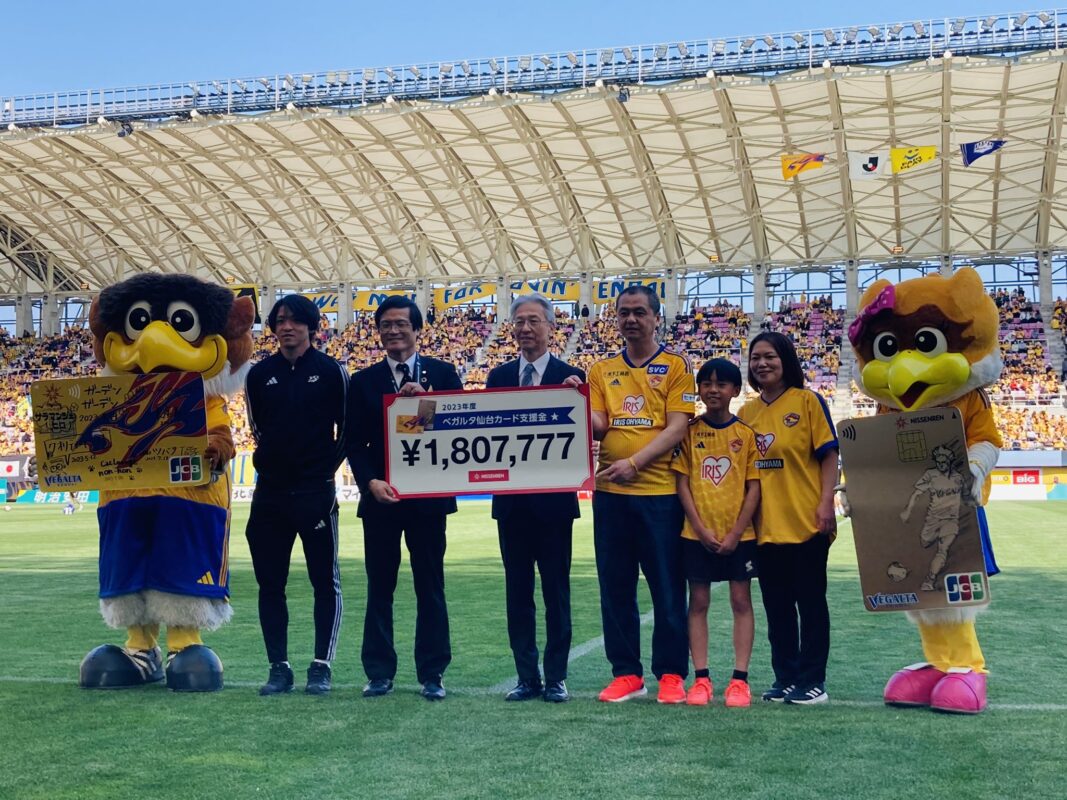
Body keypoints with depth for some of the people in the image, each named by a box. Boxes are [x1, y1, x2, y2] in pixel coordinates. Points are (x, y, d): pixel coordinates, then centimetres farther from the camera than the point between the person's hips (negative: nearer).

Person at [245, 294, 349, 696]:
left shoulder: (331, 371, 0)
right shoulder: (260, 374, 8)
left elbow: (348, 427, 4)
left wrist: (328, 465, 0)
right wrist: (272, 461, 12)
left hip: (317, 492, -3)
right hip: (270, 493, 3)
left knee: (325, 582, 0)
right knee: (270, 584, 5)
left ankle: (321, 667, 7)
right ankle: (279, 667, 13)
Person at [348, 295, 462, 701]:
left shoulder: (442, 374, 5)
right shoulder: (363, 381, 8)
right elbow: (355, 443, 5)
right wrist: (370, 482, -10)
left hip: (428, 496, -1)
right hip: (380, 497, 1)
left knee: (430, 587, 4)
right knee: (379, 587, 6)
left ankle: (432, 674, 11)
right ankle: (379, 673, 15)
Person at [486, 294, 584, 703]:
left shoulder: (570, 377, -1)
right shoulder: (499, 377, 9)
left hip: (553, 497, -3)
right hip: (511, 499, 3)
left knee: (556, 590, 4)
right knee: (518, 589, 8)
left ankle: (556, 677, 11)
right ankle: (527, 676, 16)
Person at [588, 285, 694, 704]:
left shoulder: (675, 366, 1)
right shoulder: (602, 371, 12)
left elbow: (678, 426, -8)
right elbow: (597, 426, 6)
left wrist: (634, 463, -18)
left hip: (659, 491, -4)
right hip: (610, 492, 4)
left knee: (667, 587, 2)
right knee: (615, 587, 7)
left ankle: (671, 674, 11)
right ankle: (626, 673, 17)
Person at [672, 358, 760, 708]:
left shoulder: (746, 433, 0)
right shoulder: (690, 431, 1)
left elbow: (754, 486, -2)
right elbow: (682, 482, -1)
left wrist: (736, 533, -10)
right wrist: (700, 528, -10)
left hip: (738, 534, 0)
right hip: (697, 533, 1)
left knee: (741, 601, 2)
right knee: (698, 602, 4)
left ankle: (740, 679, 8)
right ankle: (701, 679, 10)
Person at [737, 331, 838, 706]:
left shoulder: (807, 401, -4)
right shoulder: (746, 412, 10)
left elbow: (829, 456, -6)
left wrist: (826, 503, -14)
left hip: (806, 522, -5)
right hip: (765, 525, 5)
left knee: (810, 602, 3)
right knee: (776, 606, 11)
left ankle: (813, 681, 12)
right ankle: (785, 677, 21)